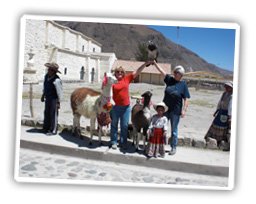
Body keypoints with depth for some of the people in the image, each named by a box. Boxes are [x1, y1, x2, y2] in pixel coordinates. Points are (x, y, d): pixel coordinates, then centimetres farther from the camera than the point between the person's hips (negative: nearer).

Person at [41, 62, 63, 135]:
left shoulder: (56, 80, -25)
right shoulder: (46, 76, -1)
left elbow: (59, 92, -20)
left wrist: (58, 102, -17)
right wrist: (43, 95, 20)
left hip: (54, 99, -8)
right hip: (47, 98, 8)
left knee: (53, 114, 1)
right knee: (47, 113, 18)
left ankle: (53, 130, 13)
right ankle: (46, 128, 33)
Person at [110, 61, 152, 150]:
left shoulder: (127, 78, 4)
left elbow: (137, 72, 5)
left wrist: (145, 64, 0)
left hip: (126, 107, 3)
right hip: (115, 106, -3)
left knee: (124, 126, 9)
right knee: (114, 125, 9)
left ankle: (123, 143, 21)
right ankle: (114, 142, 20)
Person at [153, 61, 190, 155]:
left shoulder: (183, 84, -7)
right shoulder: (169, 79, 2)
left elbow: (186, 99, -8)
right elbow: (161, 71, 0)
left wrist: (184, 110, -15)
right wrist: (155, 63, -6)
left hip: (175, 111, -4)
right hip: (165, 109, 4)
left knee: (174, 130, 8)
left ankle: (173, 148, 21)